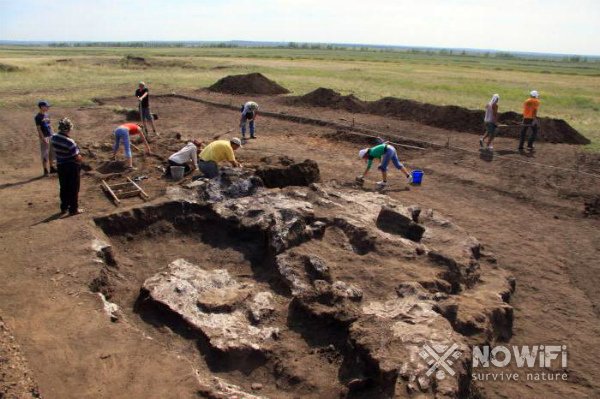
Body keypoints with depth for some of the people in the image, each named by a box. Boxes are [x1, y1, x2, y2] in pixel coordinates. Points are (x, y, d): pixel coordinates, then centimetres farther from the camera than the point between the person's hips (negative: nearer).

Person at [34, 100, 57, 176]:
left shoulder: (47, 115, 10)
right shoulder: (38, 117, -13)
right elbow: (38, 128, -15)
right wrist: (43, 138, -20)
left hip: (51, 136, 8)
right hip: (44, 137, -8)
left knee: (52, 152, 15)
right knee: (45, 154, -1)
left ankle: (51, 168, 27)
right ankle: (45, 170, 6)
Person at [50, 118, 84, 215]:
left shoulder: (53, 138, -4)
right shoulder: (69, 142, -25)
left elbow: (57, 151, 8)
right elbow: (77, 157, -22)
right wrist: (81, 158, -2)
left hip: (60, 166, 6)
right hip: (72, 166, -6)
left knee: (63, 188, 18)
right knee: (73, 188, 6)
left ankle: (64, 208, 27)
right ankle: (73, 209, 13)